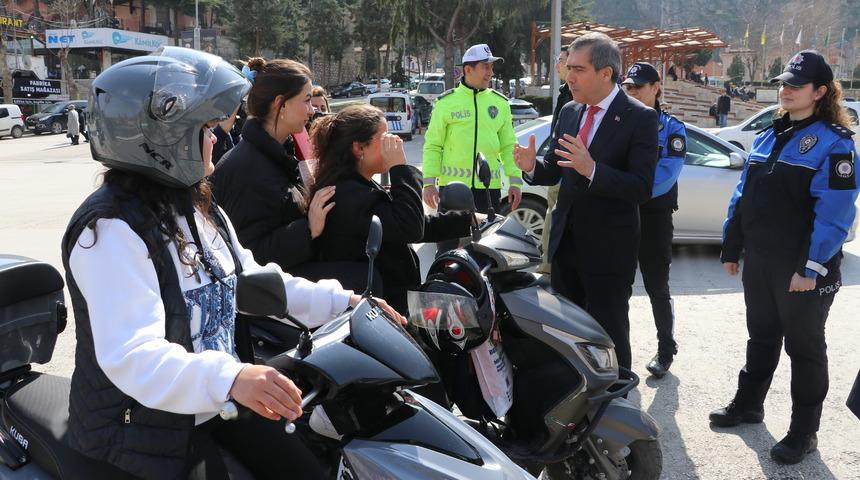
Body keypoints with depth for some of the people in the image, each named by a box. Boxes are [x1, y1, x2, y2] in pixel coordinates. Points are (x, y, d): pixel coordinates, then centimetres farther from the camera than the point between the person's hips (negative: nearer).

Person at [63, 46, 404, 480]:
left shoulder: (197, 208, 8)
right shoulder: (112, 229, -23)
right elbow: (132, 355, -33)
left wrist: (341, 301, 5)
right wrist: (228, 378, -49)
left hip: (216, 403, 8)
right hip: (142, 423, -8)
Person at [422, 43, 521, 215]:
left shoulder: (500, 102, 9)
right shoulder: (446, 102, 1)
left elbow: (508, 146, 9)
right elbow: (433, 146, 1)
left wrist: (515, 181, 1)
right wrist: (429, 182, -7)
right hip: (452, 183, -2)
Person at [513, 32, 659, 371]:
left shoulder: (640, 118, -12)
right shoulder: (569, 112, 8)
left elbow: (641, 188, -20)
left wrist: (592, 169, -33)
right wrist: (532, 167, -10)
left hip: (608, 248, -6)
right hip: (565, 241, 7)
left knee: (609, 337, 6)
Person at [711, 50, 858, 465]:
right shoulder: (768, 136, 11)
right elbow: (743, 195, 14)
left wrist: (811, 268, -23)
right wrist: (731, 248, 13)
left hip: (802, 267, -6)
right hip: (759, 260, 6)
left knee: (804, 346, 6)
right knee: (761, 336, 19)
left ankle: (803, 431, 18)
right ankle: (748, 404, 35)